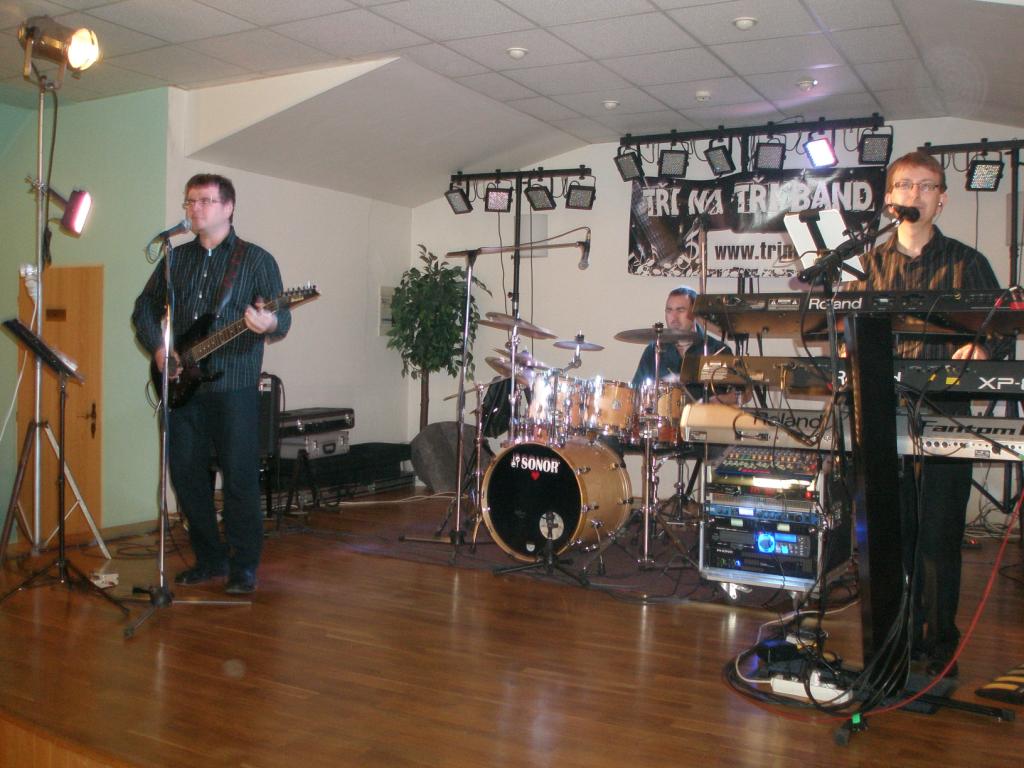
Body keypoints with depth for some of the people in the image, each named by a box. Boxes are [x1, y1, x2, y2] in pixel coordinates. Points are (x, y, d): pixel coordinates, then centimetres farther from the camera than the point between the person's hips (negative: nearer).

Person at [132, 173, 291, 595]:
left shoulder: (256, 259, 2)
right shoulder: (175, 258, 15)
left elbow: (282, 318, -3)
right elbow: (144, 310, 17)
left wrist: (269, 324, -27)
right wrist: (157, 348, 0)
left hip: (234, 386, -5)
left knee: (240, 477, -4)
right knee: (185, 473, 7)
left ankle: (244, 566, 8)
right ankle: (210, 557, 22)